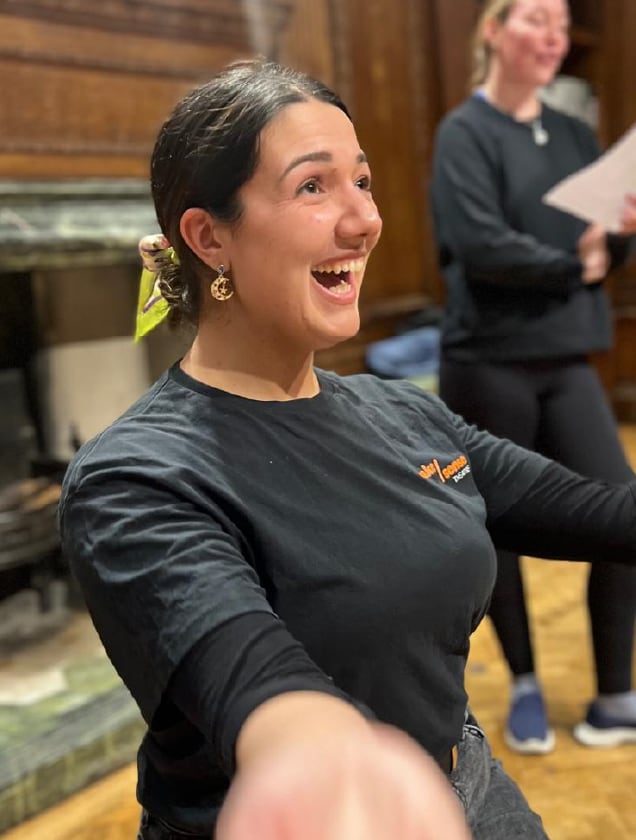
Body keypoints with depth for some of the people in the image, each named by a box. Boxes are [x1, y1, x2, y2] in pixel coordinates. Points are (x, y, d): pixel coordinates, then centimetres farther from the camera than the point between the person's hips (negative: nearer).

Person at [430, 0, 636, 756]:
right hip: (487, 363, -5)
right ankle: (525, 688, 25)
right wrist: (572, 265, -10)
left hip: (565, 362, 5)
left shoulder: (575, 137, 12)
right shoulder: (465, 132, -5)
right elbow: (480, 246, -18)